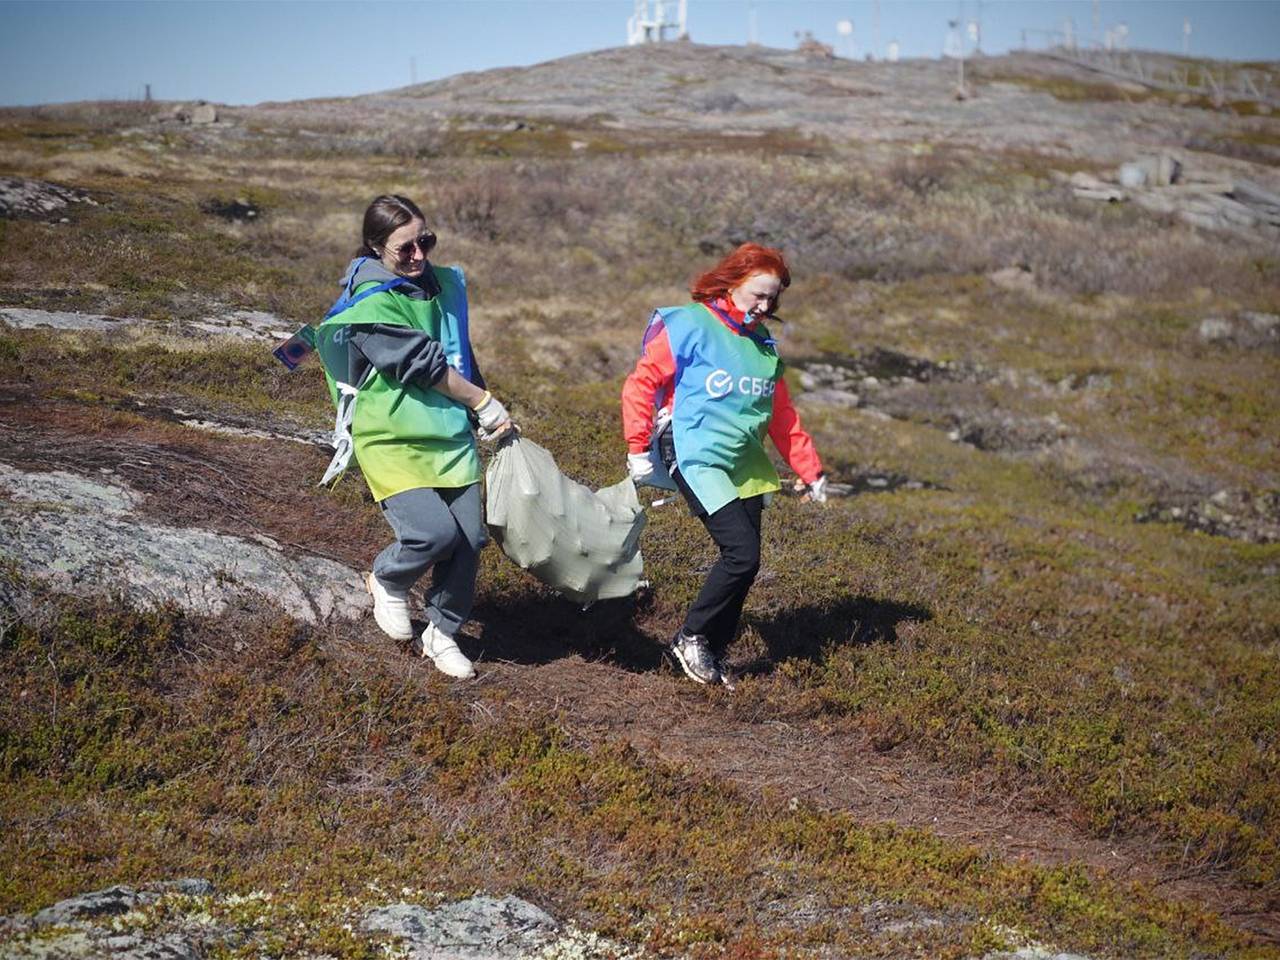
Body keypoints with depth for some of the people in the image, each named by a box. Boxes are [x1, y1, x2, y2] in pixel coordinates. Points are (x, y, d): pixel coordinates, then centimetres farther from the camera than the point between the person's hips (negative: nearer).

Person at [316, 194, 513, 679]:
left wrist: (482, 419, 18)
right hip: (393, 440, -6)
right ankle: (388, 582, 13)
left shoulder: (444, 284, 9)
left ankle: (441, 634, 19)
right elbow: (423, 364, -16)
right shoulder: (370, 304, -13)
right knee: (435, 532, -21)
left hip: (451, 436, 6)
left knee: (470, 538, -1)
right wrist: (486, 403, -9)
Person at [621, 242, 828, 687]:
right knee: (743, 554, -16)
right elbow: (641, 384, -7)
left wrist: (811, 471, 20)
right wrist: (638, 449, -11)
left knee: (742, 561, 4)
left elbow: (782, 416, 20)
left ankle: (712, 653, 19)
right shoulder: (689, 326, -8)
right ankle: (692, 638, 4)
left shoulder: (763, 344, 13)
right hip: (697, 461, -7)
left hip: (747, 468, 7)